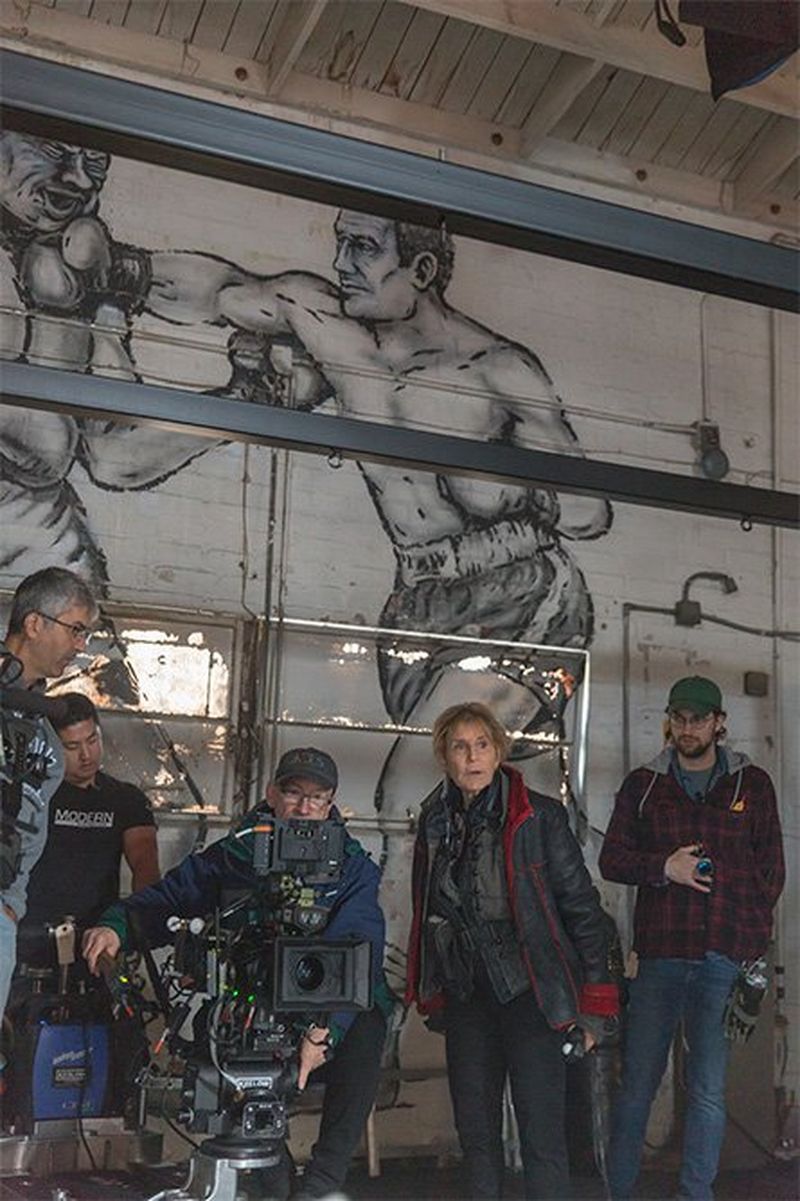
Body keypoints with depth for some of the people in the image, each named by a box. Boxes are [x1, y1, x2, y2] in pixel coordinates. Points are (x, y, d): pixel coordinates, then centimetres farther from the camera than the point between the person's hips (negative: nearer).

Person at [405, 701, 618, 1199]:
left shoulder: (540, 816, -8)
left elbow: (582, 906, -6)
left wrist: (593, 1002, -7)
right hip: (464, 996, 5)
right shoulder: (435, 822, 7)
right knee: (475, 1127, 14)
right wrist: (426, 992, 19)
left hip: (530, 993, -5)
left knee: (542, 1134, -4)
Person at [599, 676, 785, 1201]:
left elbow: (771, 872, 10)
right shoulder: (643, 785, 10)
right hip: (660, 955, 1)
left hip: (725, 961, 0)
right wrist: (663, 867, -9)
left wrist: (749, 938, 0)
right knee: (638, 1084, 5)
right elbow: (611, 859, 8)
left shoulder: (753, 784, 9)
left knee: (709, 1090, 4)